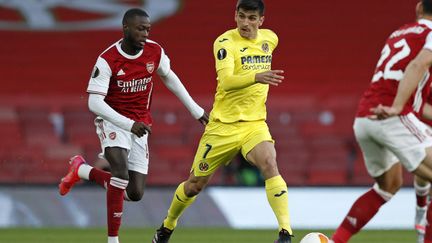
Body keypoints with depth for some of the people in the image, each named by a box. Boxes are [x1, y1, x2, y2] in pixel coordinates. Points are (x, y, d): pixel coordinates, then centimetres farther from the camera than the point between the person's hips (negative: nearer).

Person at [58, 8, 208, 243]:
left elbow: (169, 78, 15)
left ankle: (81, 170, 23)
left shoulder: (155, 52, -6)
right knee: (122, 173, -30)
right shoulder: (107, 60, -20)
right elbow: (94, 103, -21)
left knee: (135, 193, 0)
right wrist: (129, 124, -30)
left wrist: (195, 109, 17)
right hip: (112, 121, -5)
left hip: (140, 125, 5)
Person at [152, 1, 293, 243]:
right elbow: (226, 81, -33)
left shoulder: (270, 39, 2)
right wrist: (256, 77, -50)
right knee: (196, 183, 10)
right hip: (224, 124, -3)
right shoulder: (225, 42, -16)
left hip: (255, 123, 3)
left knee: (270, 165, -26)